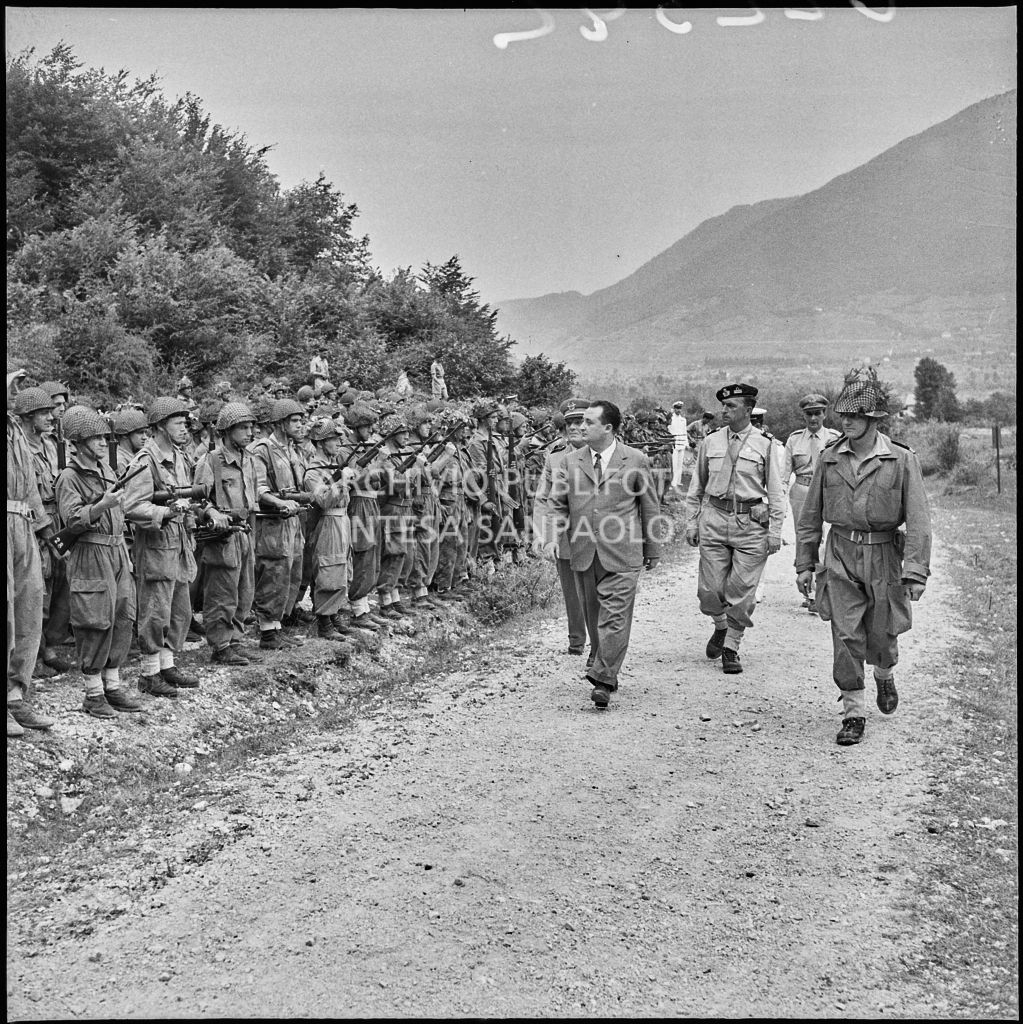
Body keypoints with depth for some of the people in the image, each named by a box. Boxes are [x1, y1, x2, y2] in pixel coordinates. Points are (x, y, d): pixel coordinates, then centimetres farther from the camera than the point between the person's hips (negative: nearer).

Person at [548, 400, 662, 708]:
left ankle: (603, 680, -6)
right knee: (593, 615, 11)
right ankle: (601, 668, 27)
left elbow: (649, 507, 7)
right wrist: (554, 537, -7)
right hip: (583, 553, 3)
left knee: (614, 616, -8)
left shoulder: (636, 461, 1)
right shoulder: (571, 461, 8)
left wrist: (652, 550, 10)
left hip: (621, 555, -3)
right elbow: (558, 504, 10)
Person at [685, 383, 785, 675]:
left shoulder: (764, 444, 0)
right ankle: (721, 627, 33)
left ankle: (731, 649, 17)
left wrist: (775, 531, -3)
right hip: (714, 519, 2)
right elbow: (696, 487, 13)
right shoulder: (710, 442, 6)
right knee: (710, 590, 2)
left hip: (751, 523, -2)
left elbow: (775, 492, 2)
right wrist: (691, 522, 8)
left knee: (741, 591, 1)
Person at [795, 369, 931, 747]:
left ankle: (884, 676, 45)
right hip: (840, 556, 1)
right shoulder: (830, 458, 1)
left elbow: (917, 520, -9)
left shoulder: (902, 460, -7)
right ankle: (854, 713, 9)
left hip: (883, 556, -1)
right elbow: (810, 515, 8)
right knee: (846, 637, -3)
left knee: (881, 633, 11)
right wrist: (804, 563, 7)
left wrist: (915, 572, -16)